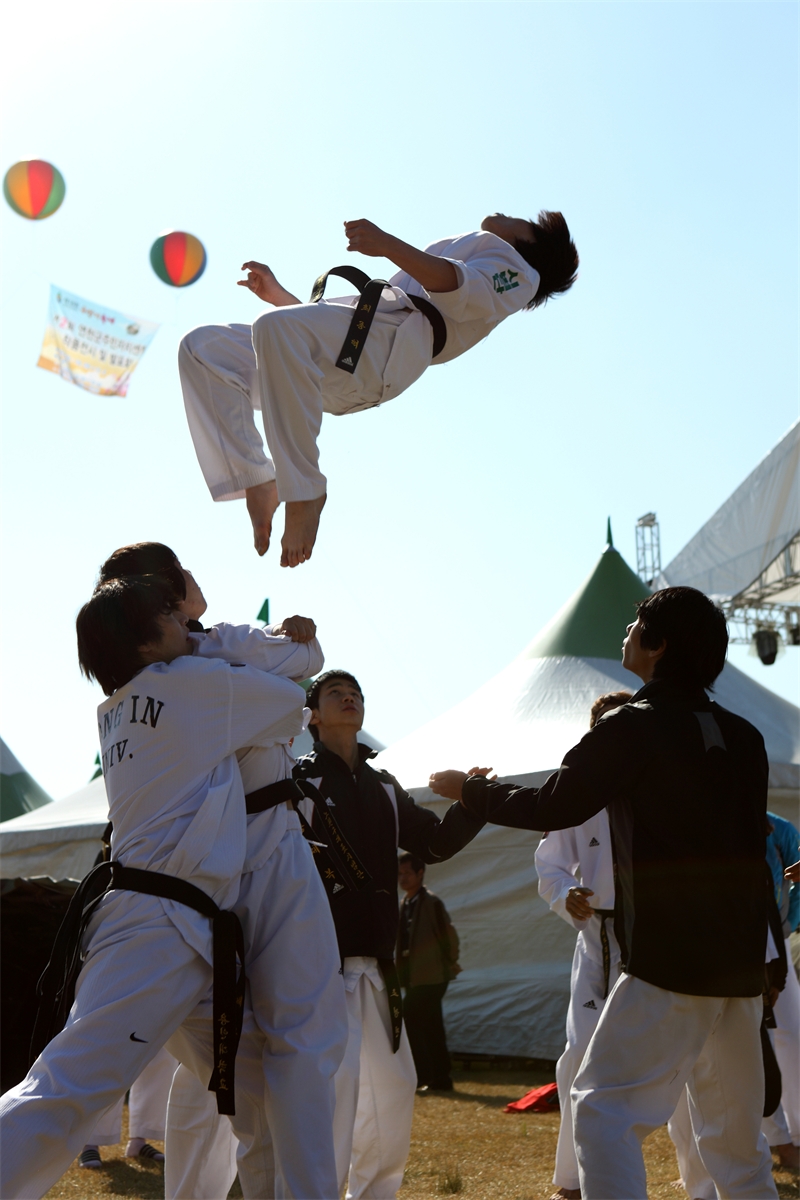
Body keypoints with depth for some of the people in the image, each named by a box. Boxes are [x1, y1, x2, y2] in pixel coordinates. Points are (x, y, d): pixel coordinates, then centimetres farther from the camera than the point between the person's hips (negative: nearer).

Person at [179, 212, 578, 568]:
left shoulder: (516, 270, 20)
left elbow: (459, 287, -8)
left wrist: (389, 245, -23)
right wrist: (276, 294, 29)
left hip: (387, 341, -8)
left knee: (277, 327, -36)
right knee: (203, 347, -8)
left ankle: (304, 492, -32)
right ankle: (258, 483, -16)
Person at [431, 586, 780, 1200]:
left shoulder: (634, 728, -9)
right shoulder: (744, 737, 11)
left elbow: (551, 808, -4)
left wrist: (469, 788, 11)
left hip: (671, 959, -7)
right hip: (743, 962, 7)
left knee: (604, 1105, -6)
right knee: (735, 1130, 14)